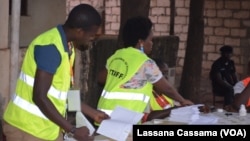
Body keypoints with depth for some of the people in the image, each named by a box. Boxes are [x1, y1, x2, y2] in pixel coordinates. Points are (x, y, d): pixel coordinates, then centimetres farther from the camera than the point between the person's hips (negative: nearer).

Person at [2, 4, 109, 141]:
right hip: (27, 128, -9)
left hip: (49, 128, 9)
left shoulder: (66, 46, 8)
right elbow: (39, 97, -25)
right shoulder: (50, 46, -21)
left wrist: (93, 113, 18)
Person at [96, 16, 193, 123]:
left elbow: (101, 78, 24)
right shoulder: (145, 63, -10)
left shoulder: (116, 56, 9)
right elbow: (167, 88, 1)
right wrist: (183, 101, 17)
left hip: (106, 115, 8)